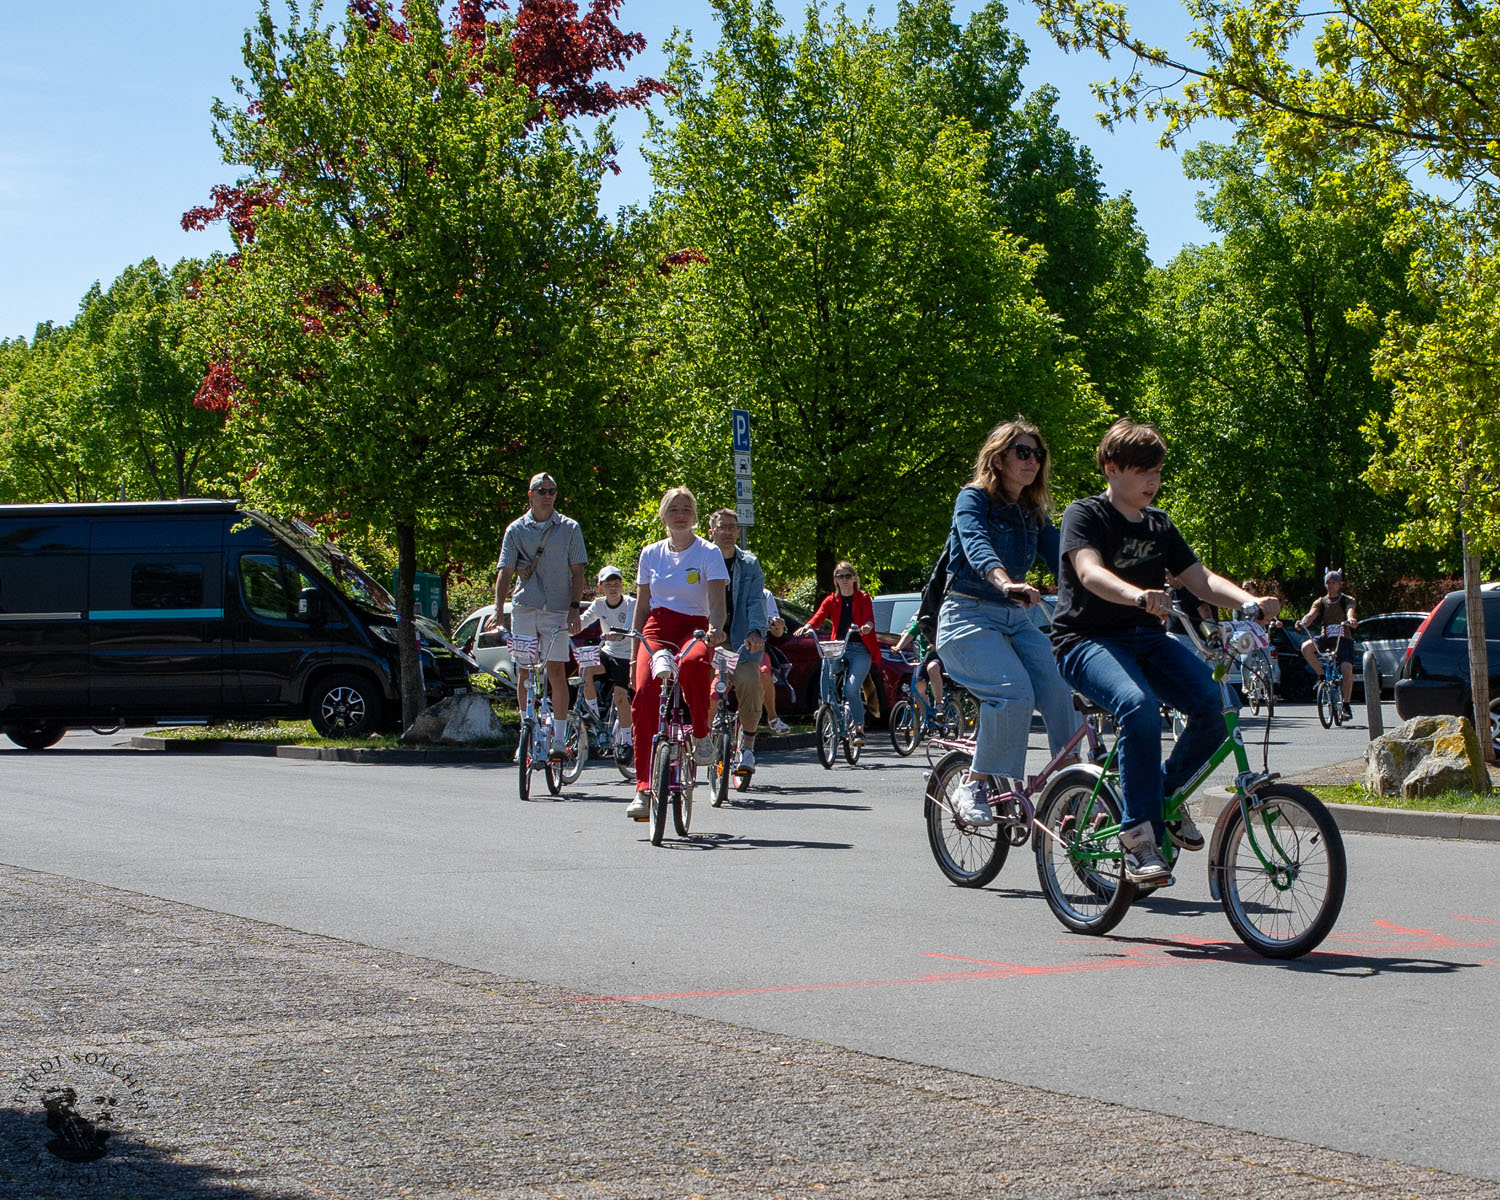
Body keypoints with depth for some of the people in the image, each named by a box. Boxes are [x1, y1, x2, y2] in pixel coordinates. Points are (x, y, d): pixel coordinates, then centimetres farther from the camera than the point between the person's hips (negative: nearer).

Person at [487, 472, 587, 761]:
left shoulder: (569, 528, 7)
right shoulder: (516, 530, 8)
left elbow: (577, 572, 6)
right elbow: (505, 571, 4)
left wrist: (574, 608, -6)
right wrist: (498, 610, -8)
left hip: (557, 610, -1)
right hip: (524, 608, 1)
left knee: (556, 672, -6)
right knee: (524, 672, 2)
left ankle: (559, 739, -2)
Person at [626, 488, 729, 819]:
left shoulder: (709, 553, 1)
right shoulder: (651, 554, 12)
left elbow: (716, 600, -11)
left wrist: (715, 628, -33)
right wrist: (634, 653, 9)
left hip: (694, 627, -3)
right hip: (657, 627, 3)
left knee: (693, 662, -41)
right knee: (644, 695, -22)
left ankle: (701, 735, -15)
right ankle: (644, 788, -20)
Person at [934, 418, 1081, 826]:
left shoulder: (1034, 515, 15)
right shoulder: (974, 498, -5)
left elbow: (1061, 559, 5)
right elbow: (976, 544, -25)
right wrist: (1005, 582, -46)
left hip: (1016, 619, 6)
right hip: (968, 618, -6)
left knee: (1060, 691, -18)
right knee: (1014, 692, -29)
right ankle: (974, 785, -15)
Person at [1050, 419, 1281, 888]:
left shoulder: (1159, 526, 16)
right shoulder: (1085, 515, -4)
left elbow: (1200, 580, 8)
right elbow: (1090, 572, -23)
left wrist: (1252, 602, -12)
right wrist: (1137, 596, -44)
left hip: (1147, 637, 6)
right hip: (1088, 641, -6)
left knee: (1212, 702, -21)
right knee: (1139, 706, -37)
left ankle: (1168, 791, 6)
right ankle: (1139, 836, -29)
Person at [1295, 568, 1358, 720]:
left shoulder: (1347, 600, 4)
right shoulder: (1320, 602, 10)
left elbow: (1350, 611, -18)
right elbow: (1311, 615, -8)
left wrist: (1351, 619, -43)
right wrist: (1303, 622, -31)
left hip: (1343, 638, -2)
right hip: (1325, 637, 2)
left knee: (1347, 669, -21)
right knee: (1306, 647, -29)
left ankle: (1347, 706, -7)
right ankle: (1322, 676, -9)